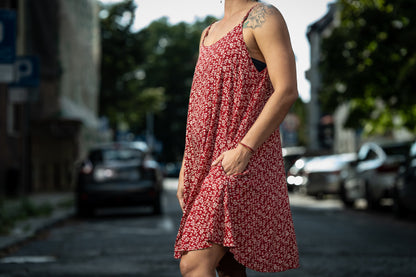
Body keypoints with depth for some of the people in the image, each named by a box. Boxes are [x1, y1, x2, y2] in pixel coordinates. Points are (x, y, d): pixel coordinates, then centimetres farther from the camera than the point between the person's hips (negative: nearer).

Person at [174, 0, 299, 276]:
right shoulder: (209, 34, 23)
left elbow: (287, 91, -15)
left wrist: (243, 149, -20)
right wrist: (185, 168, 17)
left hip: (243, 165, -9)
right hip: (207, 168, 9)